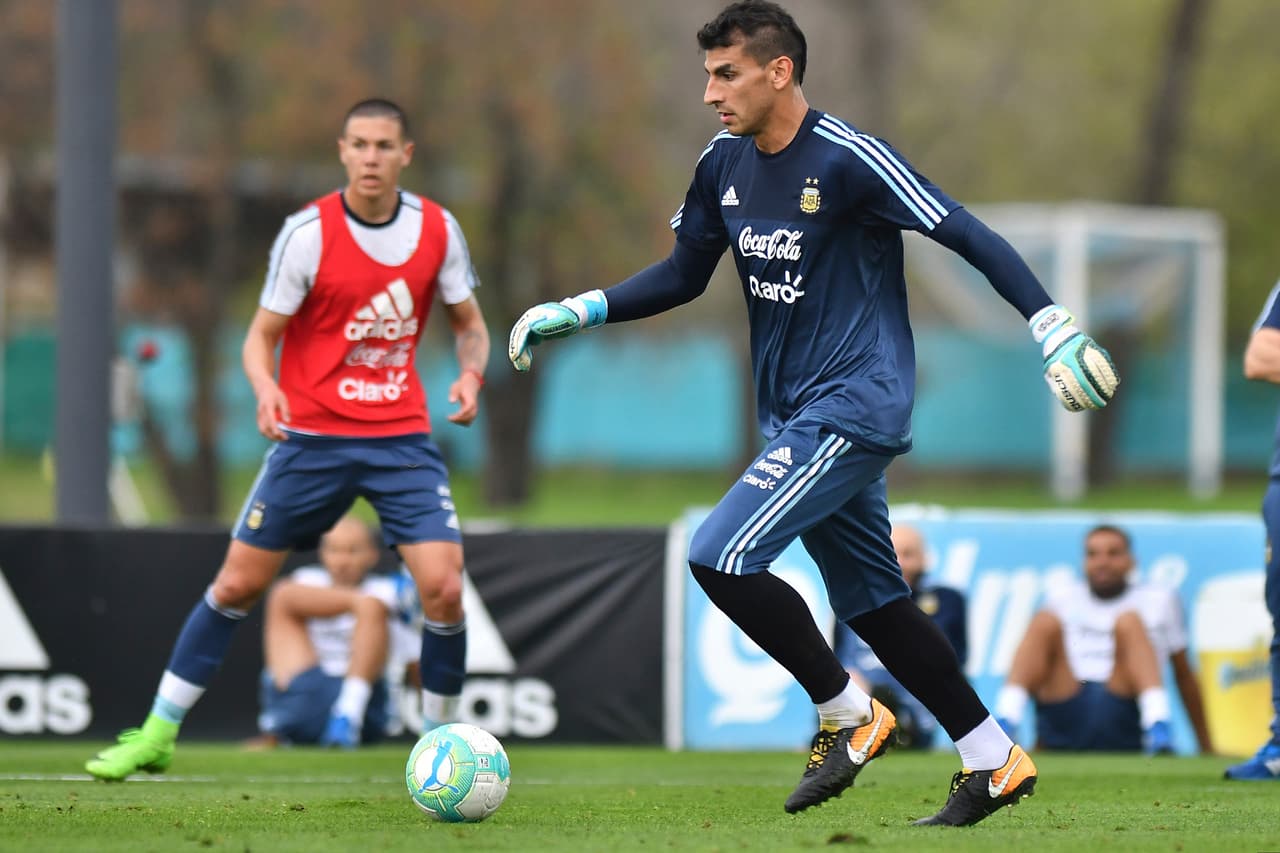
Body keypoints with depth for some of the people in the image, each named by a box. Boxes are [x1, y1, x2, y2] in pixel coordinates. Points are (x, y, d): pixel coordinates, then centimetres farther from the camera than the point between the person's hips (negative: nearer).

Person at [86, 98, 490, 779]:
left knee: (443, 588, -13)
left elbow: (469, 324, 11)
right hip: (312, 435, -1)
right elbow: (261, 337, -5)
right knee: (238, 583, 1)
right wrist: (265, 386, -27)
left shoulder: (438, 229, -1)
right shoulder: (307, 233, -10)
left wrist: (471, 373, -11)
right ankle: (156, 735, 13)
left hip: (402, 437, 2)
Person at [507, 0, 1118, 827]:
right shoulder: (724, 166, 7)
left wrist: (1051, 323, -23)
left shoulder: (847, 158, -16)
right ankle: (995, 761, 21)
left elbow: (968, 236, -16)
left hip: (854, 407, -8)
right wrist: (575, 313, 8)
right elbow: (683, 274, 19)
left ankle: (848, 715, -3)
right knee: (873, 603, 11)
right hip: (797, 415, 8)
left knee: (721, 556, -18)